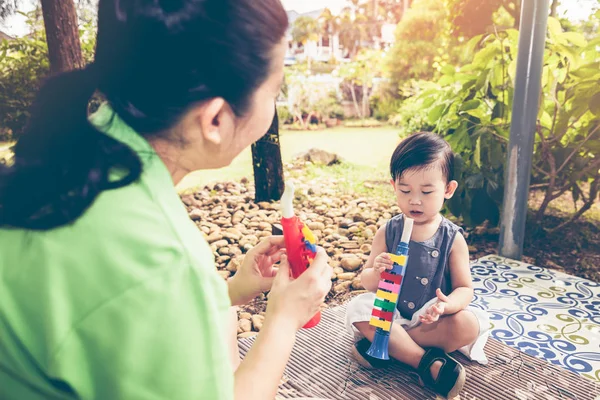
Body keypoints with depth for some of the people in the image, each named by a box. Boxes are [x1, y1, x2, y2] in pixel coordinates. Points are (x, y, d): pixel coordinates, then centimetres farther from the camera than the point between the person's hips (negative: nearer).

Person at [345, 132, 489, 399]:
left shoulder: (452, 239, -7)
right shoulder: (387, 233, -5)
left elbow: (464, 288, -7)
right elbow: (367, 282, -3)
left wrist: (447, 304, -31)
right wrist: (377, 272, -28)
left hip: (432, 318, 0)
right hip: (391, 314, 1)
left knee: (467, 325, -28)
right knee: (358, 308, -26)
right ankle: (428, 362, -26)